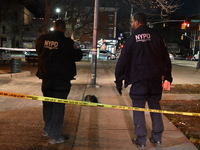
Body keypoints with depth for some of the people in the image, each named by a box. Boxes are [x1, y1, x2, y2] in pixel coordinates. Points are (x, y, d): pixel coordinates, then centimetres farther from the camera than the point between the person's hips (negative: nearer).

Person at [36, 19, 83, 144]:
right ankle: (55, 136, 4)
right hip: (62, 78, -5)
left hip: (46, 77, 5)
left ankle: (48, 129, 33)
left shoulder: (42, 39, -3)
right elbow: (77, 56, -5)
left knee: (48, 104, 19)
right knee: (58, 106, 1)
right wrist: (78, 51, 14)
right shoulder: (67, 42, -16)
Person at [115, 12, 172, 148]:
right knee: (155, 107, 13)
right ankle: (157, 137, 18)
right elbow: (166, 58, 6)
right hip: (156, 79, 4)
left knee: (138, 109, 5)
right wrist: (167, 78, 11)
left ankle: (141, 139, 7)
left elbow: (122, 61, -4)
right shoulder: (156, 36, 5)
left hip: (139, 79, -3)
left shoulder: (132, 39, -3)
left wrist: (119, 81, 3)